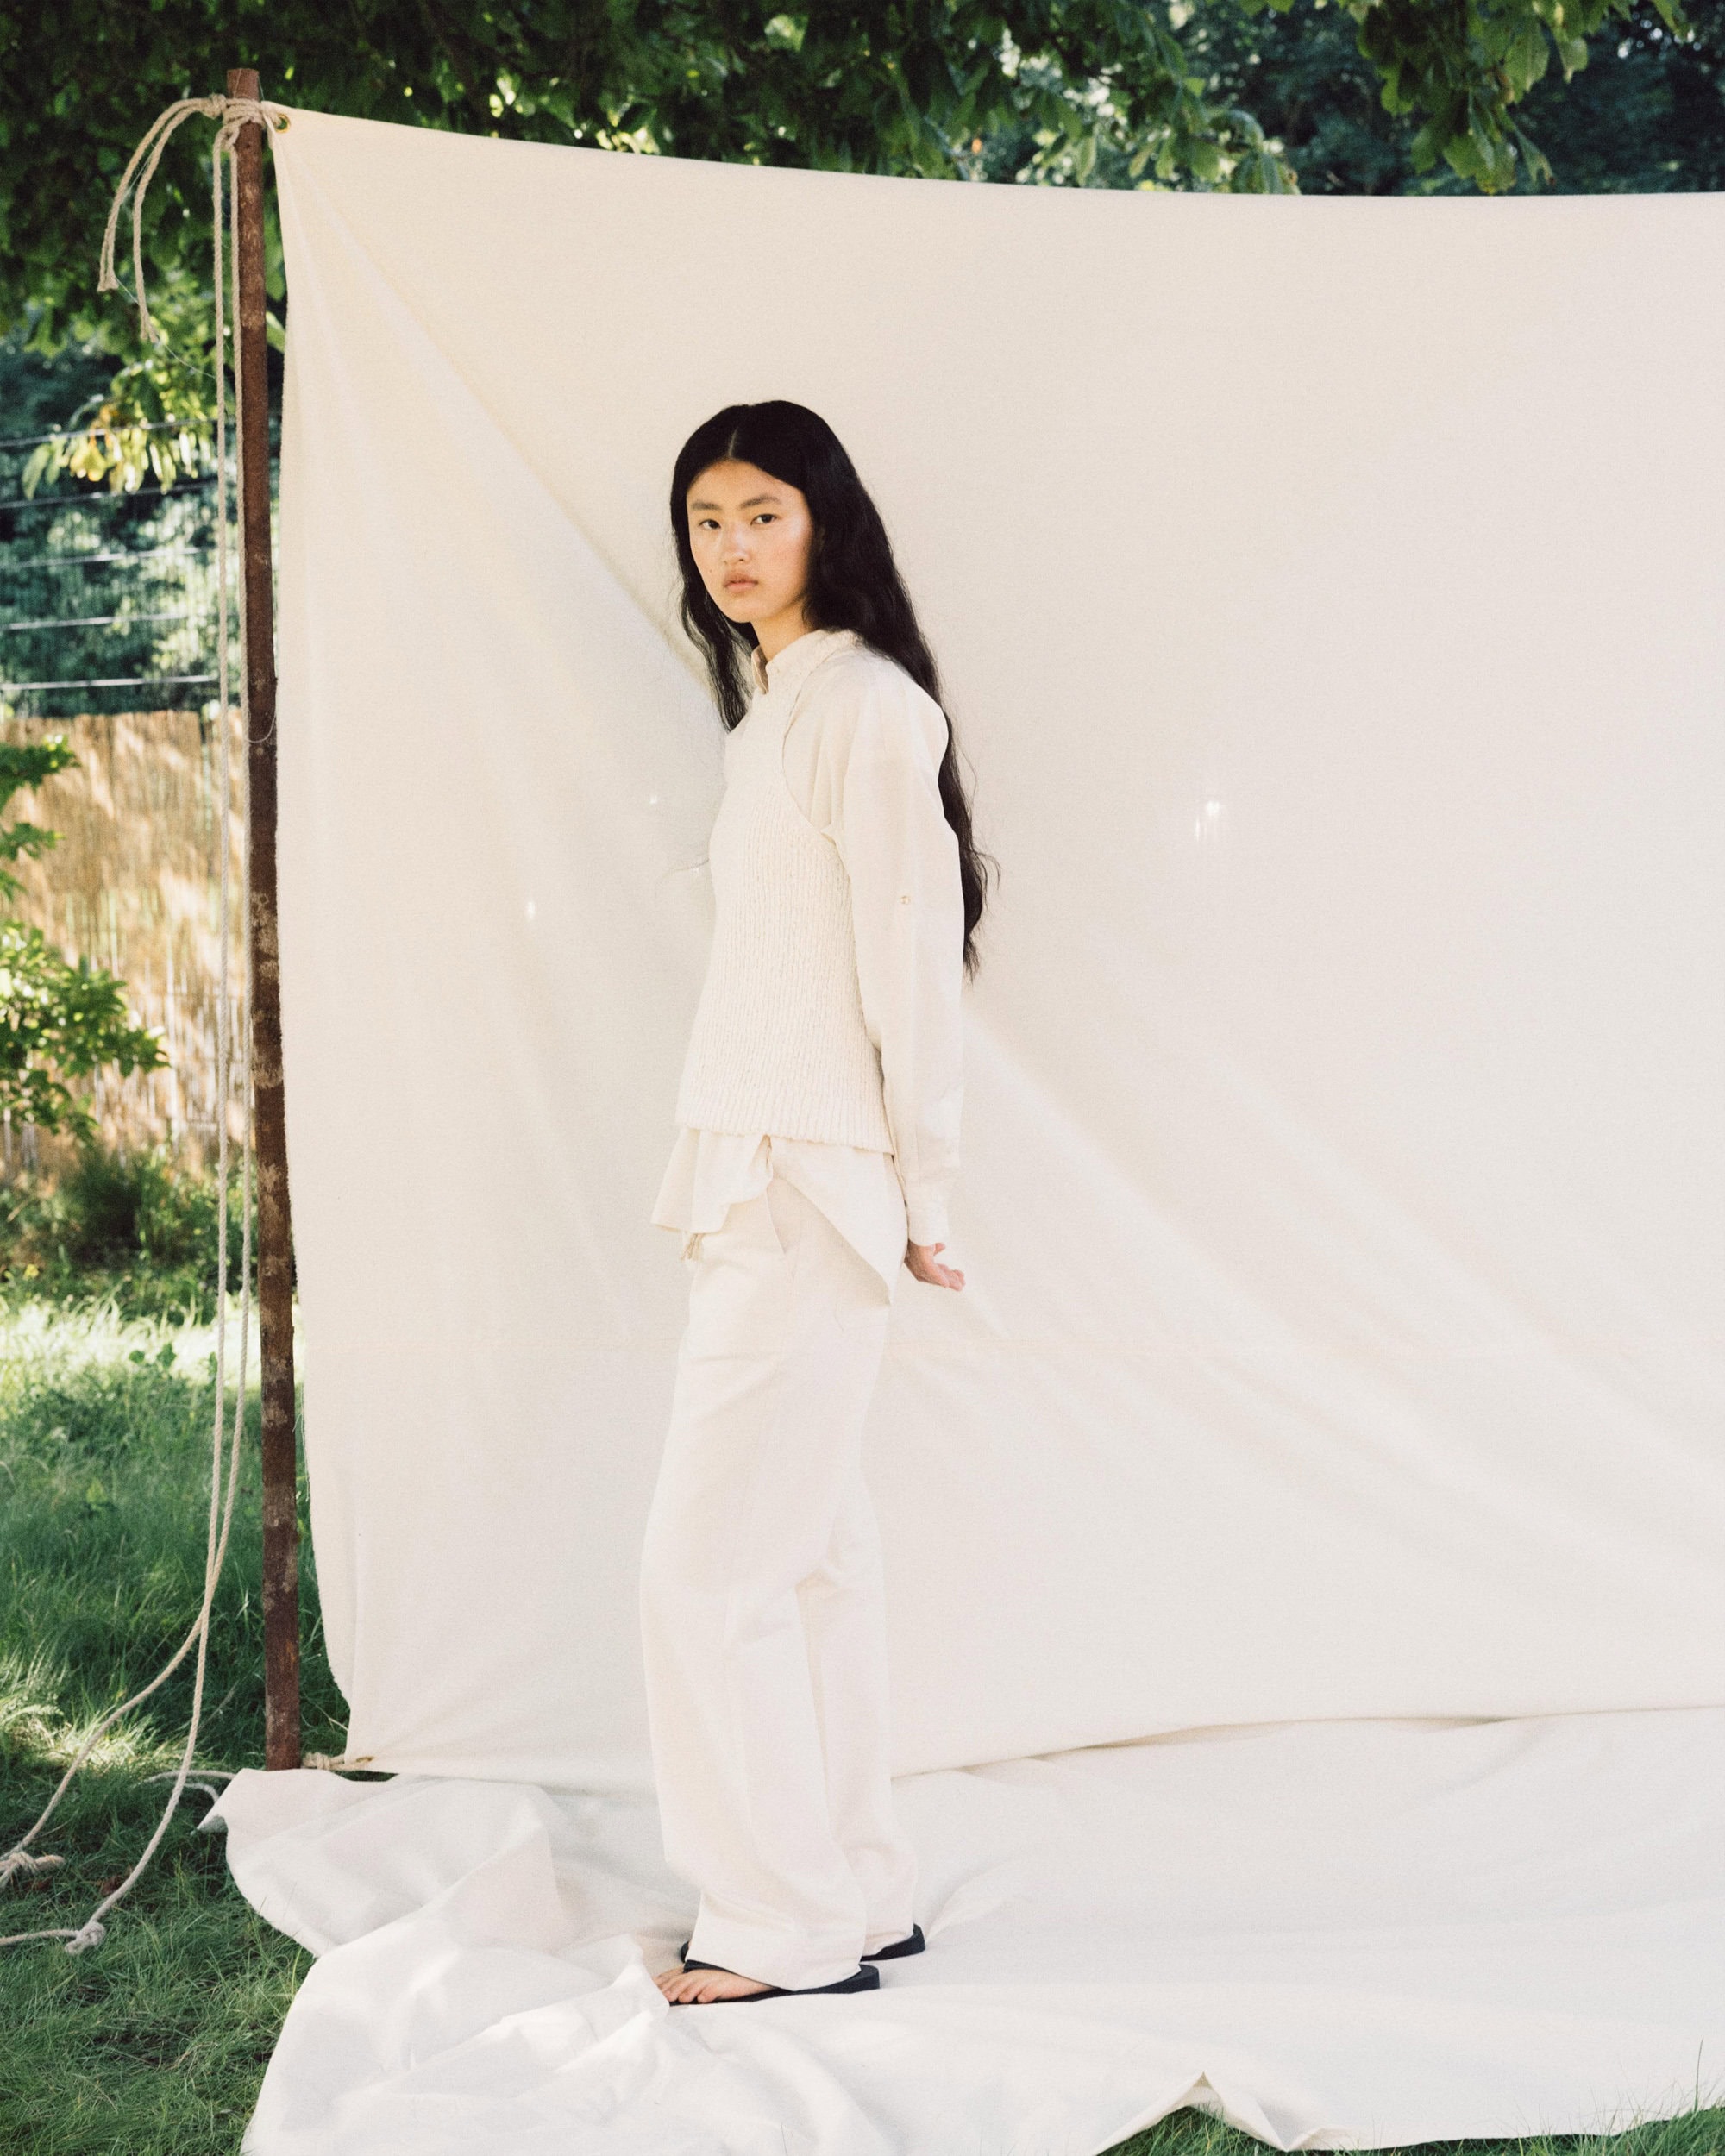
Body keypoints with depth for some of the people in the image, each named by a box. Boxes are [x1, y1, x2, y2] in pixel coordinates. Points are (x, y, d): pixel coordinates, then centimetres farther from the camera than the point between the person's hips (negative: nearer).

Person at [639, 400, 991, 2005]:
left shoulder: (862, 703, -12)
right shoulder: (770, 709, 17)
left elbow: (912, 952, -14)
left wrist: (924, 1192, -11)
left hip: (816, 1191, -10)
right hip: (762, 1180, 10)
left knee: (709, 1567, -7)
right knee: (812, 1548, 12)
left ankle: (787, 1927, 2)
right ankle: (858, 1898, 20)